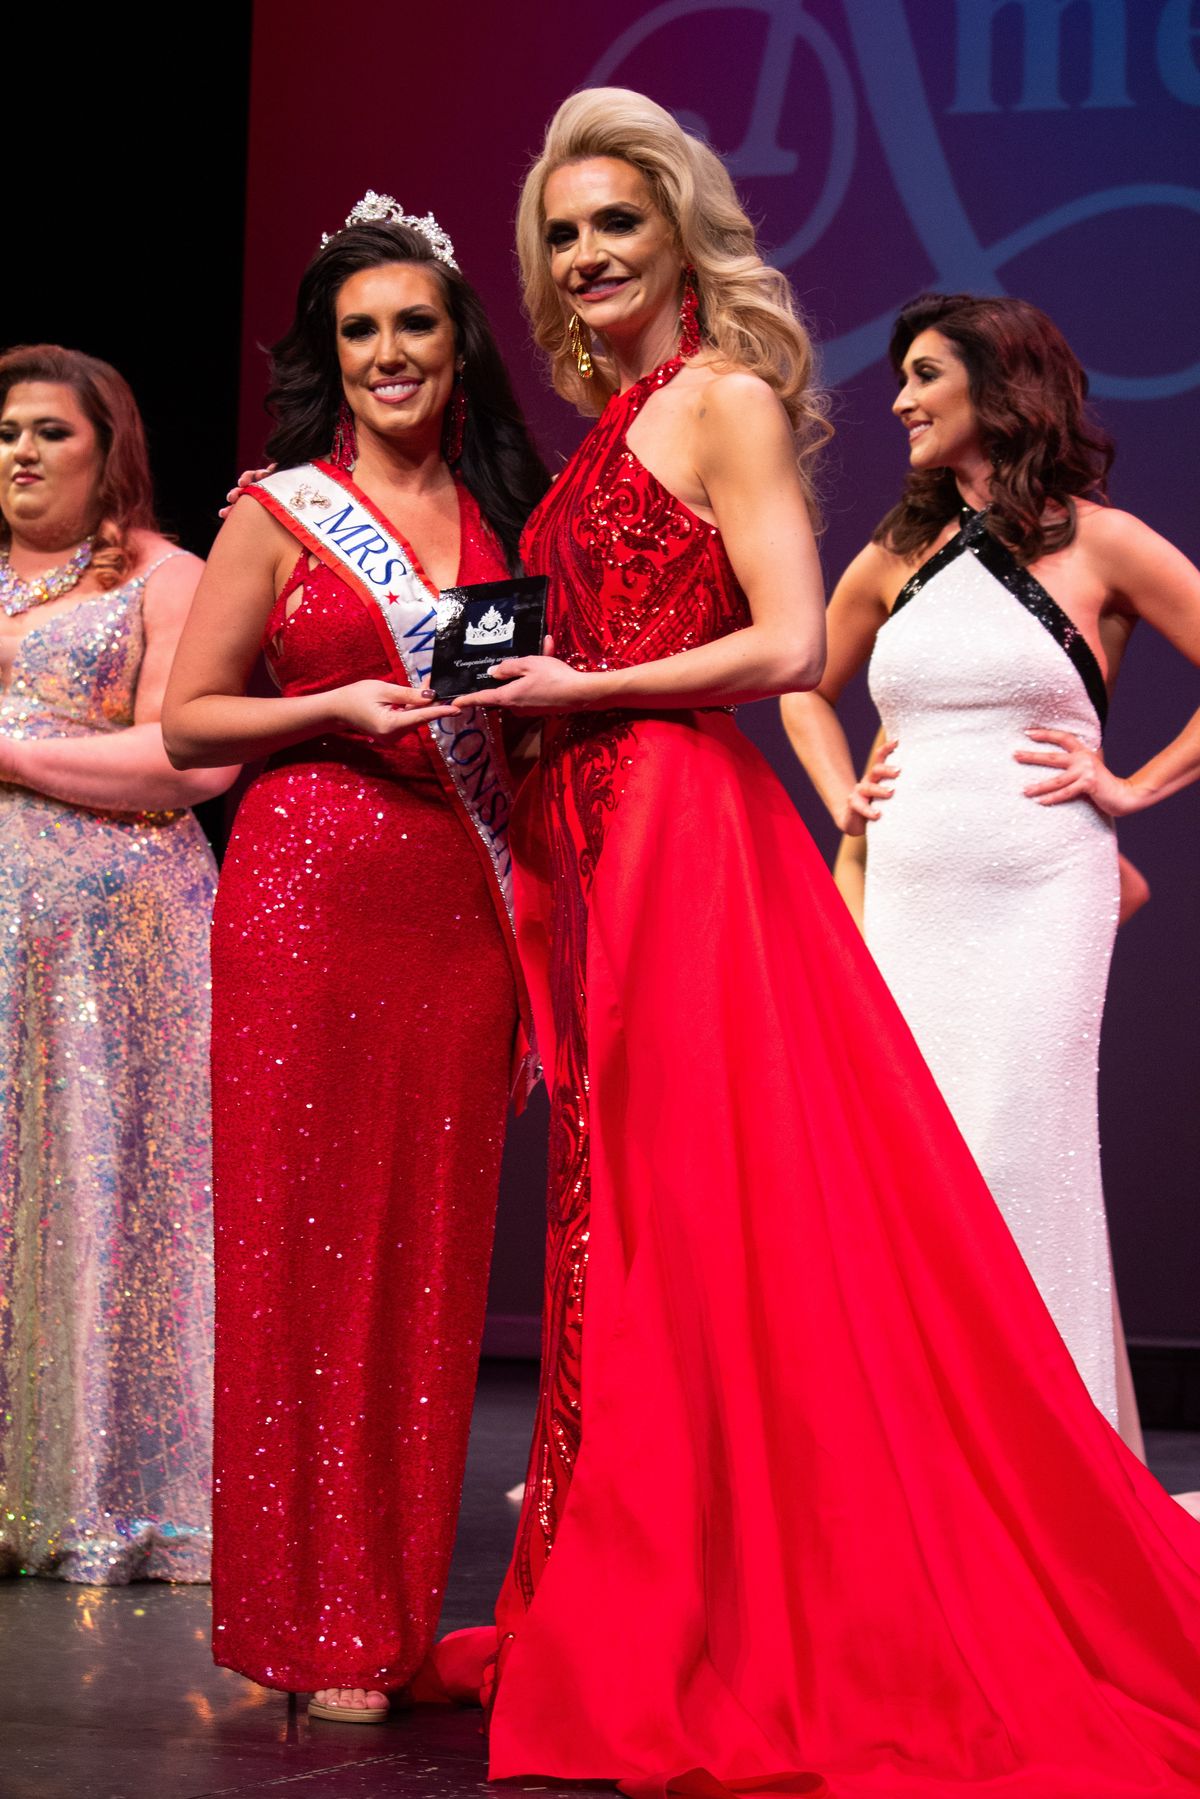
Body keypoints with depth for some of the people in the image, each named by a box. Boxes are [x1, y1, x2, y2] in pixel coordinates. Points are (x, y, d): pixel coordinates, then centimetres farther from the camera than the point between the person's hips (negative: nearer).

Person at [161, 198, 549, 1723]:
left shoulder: (502, 512, 14)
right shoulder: (280, 512, 3)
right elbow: (185, 722, 3)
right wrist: (343, 709, -10)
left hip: (461, 905, 4)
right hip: (307, 895, -3)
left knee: (434, 1250, 3)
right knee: (305, 1245, -3)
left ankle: (401, 1611, 12)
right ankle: (315, 1624, 7)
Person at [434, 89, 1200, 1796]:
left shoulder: (726, 399, -6)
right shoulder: (608, 430, 19)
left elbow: (790, 645, -16)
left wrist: (584, 689, -11)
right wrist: (505, 701, 8)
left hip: (692, 846, -9)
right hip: (598, 852, 9)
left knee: (712, 1223, -8)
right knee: (631, 1226, 9)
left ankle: (767, 1650, -2)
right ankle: (649, 1629, 15)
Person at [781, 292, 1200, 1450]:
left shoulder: (1096, 545, -1)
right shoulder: (897, 557, 13)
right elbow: (807, 688, 28)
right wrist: (842, 796, 14)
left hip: (1039, 890, -4)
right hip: (906, 891, 5)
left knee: (1017, 1154, -7)